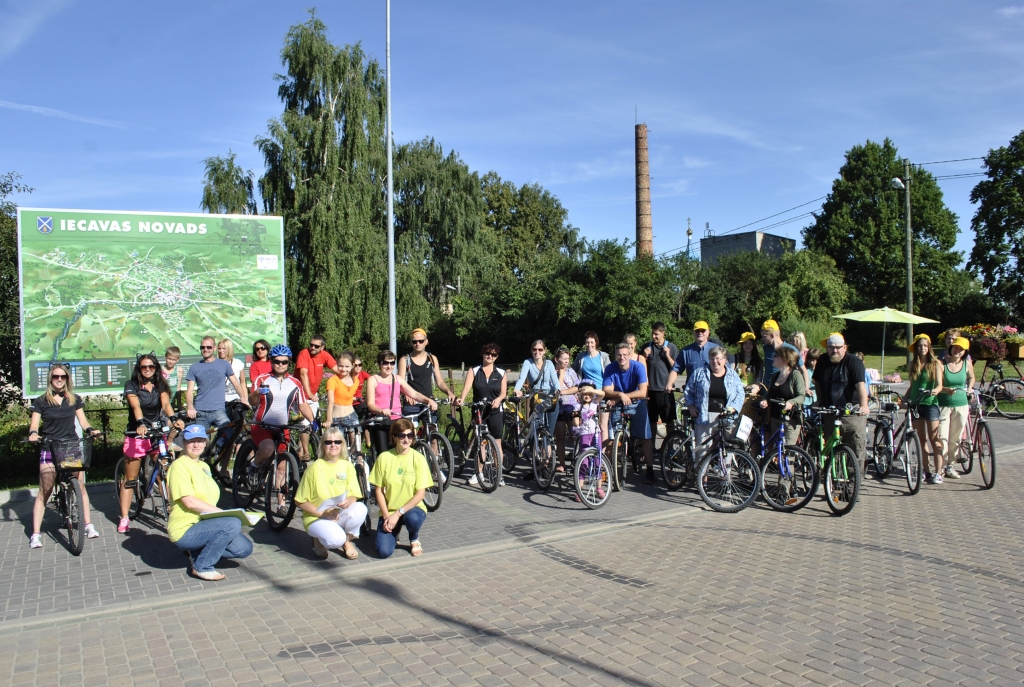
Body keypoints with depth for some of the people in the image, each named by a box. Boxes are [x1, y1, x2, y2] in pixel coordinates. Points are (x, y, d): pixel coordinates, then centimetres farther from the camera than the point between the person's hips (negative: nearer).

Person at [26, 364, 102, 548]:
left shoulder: (75, 399, 10)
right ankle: (36, 534, -1)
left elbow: (82, 420, 8)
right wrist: (33, 433, -26)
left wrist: (90, 430, -13)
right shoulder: (41, 401, 4)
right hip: (50, 449, -1)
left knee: (80, 486, 0)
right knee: (44, 491, -3)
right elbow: (34, 424, -4)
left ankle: (88, 525, 9)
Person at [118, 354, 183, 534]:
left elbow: (166, 404, -13)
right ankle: (124, 518, 5)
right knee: (130, 479, 2)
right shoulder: (131, 385, -5)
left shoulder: (160, 385, 3)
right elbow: (136, 406, -22)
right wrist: (140, 424, -41)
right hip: (136, 435, -2)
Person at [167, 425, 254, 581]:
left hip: (204, 524, 8)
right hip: (185, 530, -8)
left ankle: (198, 553, 11)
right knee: (233, 524, -28)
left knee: (244, 548, -3)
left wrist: (224, 513, -2)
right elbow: (190, 502, -20)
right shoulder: (179, 466, -11)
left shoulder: (204, 466, 14)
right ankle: (201, 566, -11)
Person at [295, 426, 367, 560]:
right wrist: (322, 513, -18)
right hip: (316, 517, -3)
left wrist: (348, 502, -25)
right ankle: (319, 539, 4)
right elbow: (301, 501, -6)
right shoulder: (315, 467, -9)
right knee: (336, 539, -34)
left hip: (340, 515, 4)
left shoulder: (347, 466, 1)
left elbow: (354, 496, -1)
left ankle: (347, 541, 0)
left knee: (360, 508, -29)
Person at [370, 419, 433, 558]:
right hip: (389, 511, 1)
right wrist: (386, 516, -12)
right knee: (383, 552, -19)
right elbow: (378, 490, -1)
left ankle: (414, 539, 0)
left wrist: (398, 513, -18)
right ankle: (394, 531, 17)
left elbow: (420, 493, -11)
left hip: (412, 508, -1)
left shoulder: (418, 458, -9)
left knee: (413, 518, -37)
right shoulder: (384, 458, -6)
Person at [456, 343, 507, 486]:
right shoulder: (474, 371, 3)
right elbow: (467, 386, -12)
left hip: (495, 411, -1)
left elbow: (503, 392, 1)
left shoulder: (501, 373, 5)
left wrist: (498, 399, -22)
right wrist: (462, 399, -31)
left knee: (497, 443, 0)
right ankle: (479, 473, 18)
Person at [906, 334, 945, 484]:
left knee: (934, 439, -6)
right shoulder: (913, 365, 11)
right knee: (921, 440, 7)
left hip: (930, 403, -4)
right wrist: (904, 398, 5)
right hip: (915, 404, 4)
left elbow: (940, 384, -9)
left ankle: (938, 473, -6)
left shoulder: (935, 363, -1)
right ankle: (926, 471, 12)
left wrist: (936, 390, -30)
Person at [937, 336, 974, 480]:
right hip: (944, 404, -4)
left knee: (955, 438, 10)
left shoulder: (967, 365, 2)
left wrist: (969, 389, 9)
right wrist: (947, 389, -28)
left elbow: (971, 377, 23)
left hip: (961, 405, 4)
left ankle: (950, 466, 22)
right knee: (942, 437, -8)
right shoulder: (942, 364, -9)